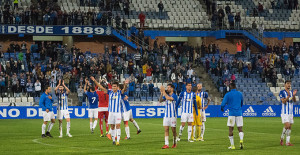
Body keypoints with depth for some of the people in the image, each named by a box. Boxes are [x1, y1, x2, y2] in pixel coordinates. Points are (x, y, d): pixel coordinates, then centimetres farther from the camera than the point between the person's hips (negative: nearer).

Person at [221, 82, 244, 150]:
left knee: (231, 129, 5)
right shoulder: (240, 94, 9)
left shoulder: (228, 94, -3)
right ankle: (241, 140, -23)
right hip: (239, 113, 3)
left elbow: (223, 104, -3)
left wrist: (222, 109, 19)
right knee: (240, 129, 4)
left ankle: (232, 145, 3)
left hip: (232, 113, -3)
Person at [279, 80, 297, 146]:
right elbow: (283, 101, -17)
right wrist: (288, 96, -33)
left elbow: (294, 101, -1)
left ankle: (288, 142, 7)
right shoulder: (282, 92, -6)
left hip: (290, 113, 6)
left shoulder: (291, 92, 10)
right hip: (284, 113, -6)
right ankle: (282, 138, 4)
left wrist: (294, 95, -21)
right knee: (287, 125, -17)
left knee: (290, 127, 4)